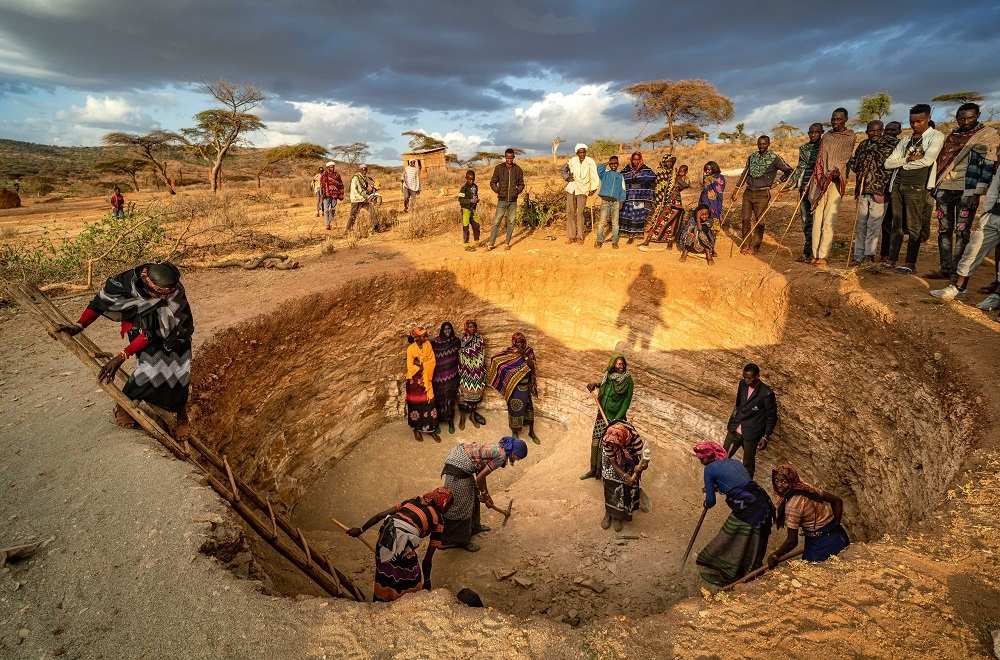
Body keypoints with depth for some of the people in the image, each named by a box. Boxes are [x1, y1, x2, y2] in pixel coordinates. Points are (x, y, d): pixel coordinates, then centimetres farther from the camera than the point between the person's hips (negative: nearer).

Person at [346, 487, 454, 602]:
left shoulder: (415, 501, 24)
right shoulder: (438, 519, 13)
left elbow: (381, 514, 17)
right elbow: (428, 557, 16)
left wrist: (361, 529, 23)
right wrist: (426, 580, 29)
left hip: (386, 532, 5)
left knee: (385, 575, 28)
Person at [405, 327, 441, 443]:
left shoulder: (428, 344, -3)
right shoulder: (410, 349, -13)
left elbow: (432, 361, -5)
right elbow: (410, 367, -14)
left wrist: (420, 364, -15)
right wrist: (425, 365, -13)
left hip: (426, 379, 3)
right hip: (414, 381, -3)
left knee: (429, 403, 3)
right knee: (416, 405, 7)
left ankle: (431, 429, 14)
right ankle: (417, 429, 23)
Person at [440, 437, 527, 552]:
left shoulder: (497, 449, 13)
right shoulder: (501, 456, -14)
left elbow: (481, 472, 19)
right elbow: (480, 477, -12)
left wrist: (485, 494, 24)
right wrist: (484, 493, 6)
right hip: (457, 470, -10)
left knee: (473, 495, 27)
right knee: (459, 506, 6)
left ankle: (473, 527, 46)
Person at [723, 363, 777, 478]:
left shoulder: (766, 394, -19)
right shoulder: (742, 384, -1)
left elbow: (772, 417, -9)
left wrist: (766, 437, -11)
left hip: (750, 435, -6)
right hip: (734, 430, 6)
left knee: (748, 464, 11)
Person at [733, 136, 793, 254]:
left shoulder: (774, 158, -3)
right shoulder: (752, 157, 10)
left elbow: (789, 170, 2)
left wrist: (779, 182, -8)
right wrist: (735, 191, 14)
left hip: (762, 193, -4)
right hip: (748, 191, 4)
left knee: (759, 221, -3)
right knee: (745, 219, 3)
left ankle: (754, 247, 5)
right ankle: (746, 245, 14)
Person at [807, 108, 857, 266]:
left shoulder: (850, 136, 5)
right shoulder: (826, 136, 17)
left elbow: (845, 158, -5)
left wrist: (837, 170, -23)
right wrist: (813, 180, 10)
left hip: (836, 181, -4)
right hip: (820, 180, 4)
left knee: (829, 220, -9)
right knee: (817, 218, 0)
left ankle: (823, 256, -10)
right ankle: (815, 254, 2)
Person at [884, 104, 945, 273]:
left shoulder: (936, 137, 2)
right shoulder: (905, 141, 18)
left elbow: (927, 160, -13)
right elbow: (888, 163, 9)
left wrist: (904, 164, 0)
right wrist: (907, 159, -6)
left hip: (917, 187, -5)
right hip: (897, 185, 5)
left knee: (913, 226, -4)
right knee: (897, 225, 7)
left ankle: (910, 263, -2)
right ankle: (892, 260, 11)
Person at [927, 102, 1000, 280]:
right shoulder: (952, 136, 17)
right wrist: (935, 185, 12)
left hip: (966, 190, -5)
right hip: (945, 188, 5)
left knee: (962, 231, -5)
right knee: (944, 229, 4)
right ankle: (945, 270, 7)